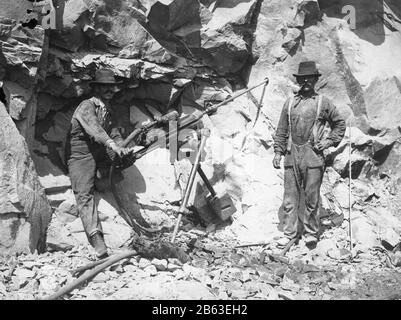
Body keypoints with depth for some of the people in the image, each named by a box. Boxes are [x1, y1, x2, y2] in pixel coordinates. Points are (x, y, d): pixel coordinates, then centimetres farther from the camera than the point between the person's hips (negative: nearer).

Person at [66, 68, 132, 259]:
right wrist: (112, 145, -42)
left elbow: (115, 134, 5)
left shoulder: (109, 111, 12)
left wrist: (122, 148, -17)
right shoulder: (86, 107, -11)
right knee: (85, 194, -22)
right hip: (81, 156, -10)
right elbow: (94, 128, -28)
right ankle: (96, 238, -34)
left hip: (102, 157, 10)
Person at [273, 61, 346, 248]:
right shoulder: (290, 103, 12)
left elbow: (339, 123, 15)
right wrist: (278, 152, 7)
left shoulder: (323, 103, 6)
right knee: (290, 197, 4)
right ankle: (289, 232, 12)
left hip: (313, 155, -2)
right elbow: (281, 130, 14)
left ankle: (311, 233, 13)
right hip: (292, 155, 3)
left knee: (311, 197, 1)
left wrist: (330, 141, 3)